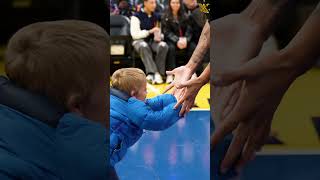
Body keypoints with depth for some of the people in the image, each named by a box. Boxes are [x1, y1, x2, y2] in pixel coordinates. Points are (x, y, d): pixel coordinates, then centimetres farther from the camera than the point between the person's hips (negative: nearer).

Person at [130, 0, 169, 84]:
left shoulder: (157, 16, 13)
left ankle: (159, 73, -32)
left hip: (153, 40, 3)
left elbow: (161, 31, 17)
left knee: (163, 46, -31)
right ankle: (153, 73, -47)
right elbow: (134, 34, -9)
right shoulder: (136, 16, -1)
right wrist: (150, 31, -19)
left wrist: (159, 36, -8)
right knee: (144, 46, -40)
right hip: (140, 40, -3)